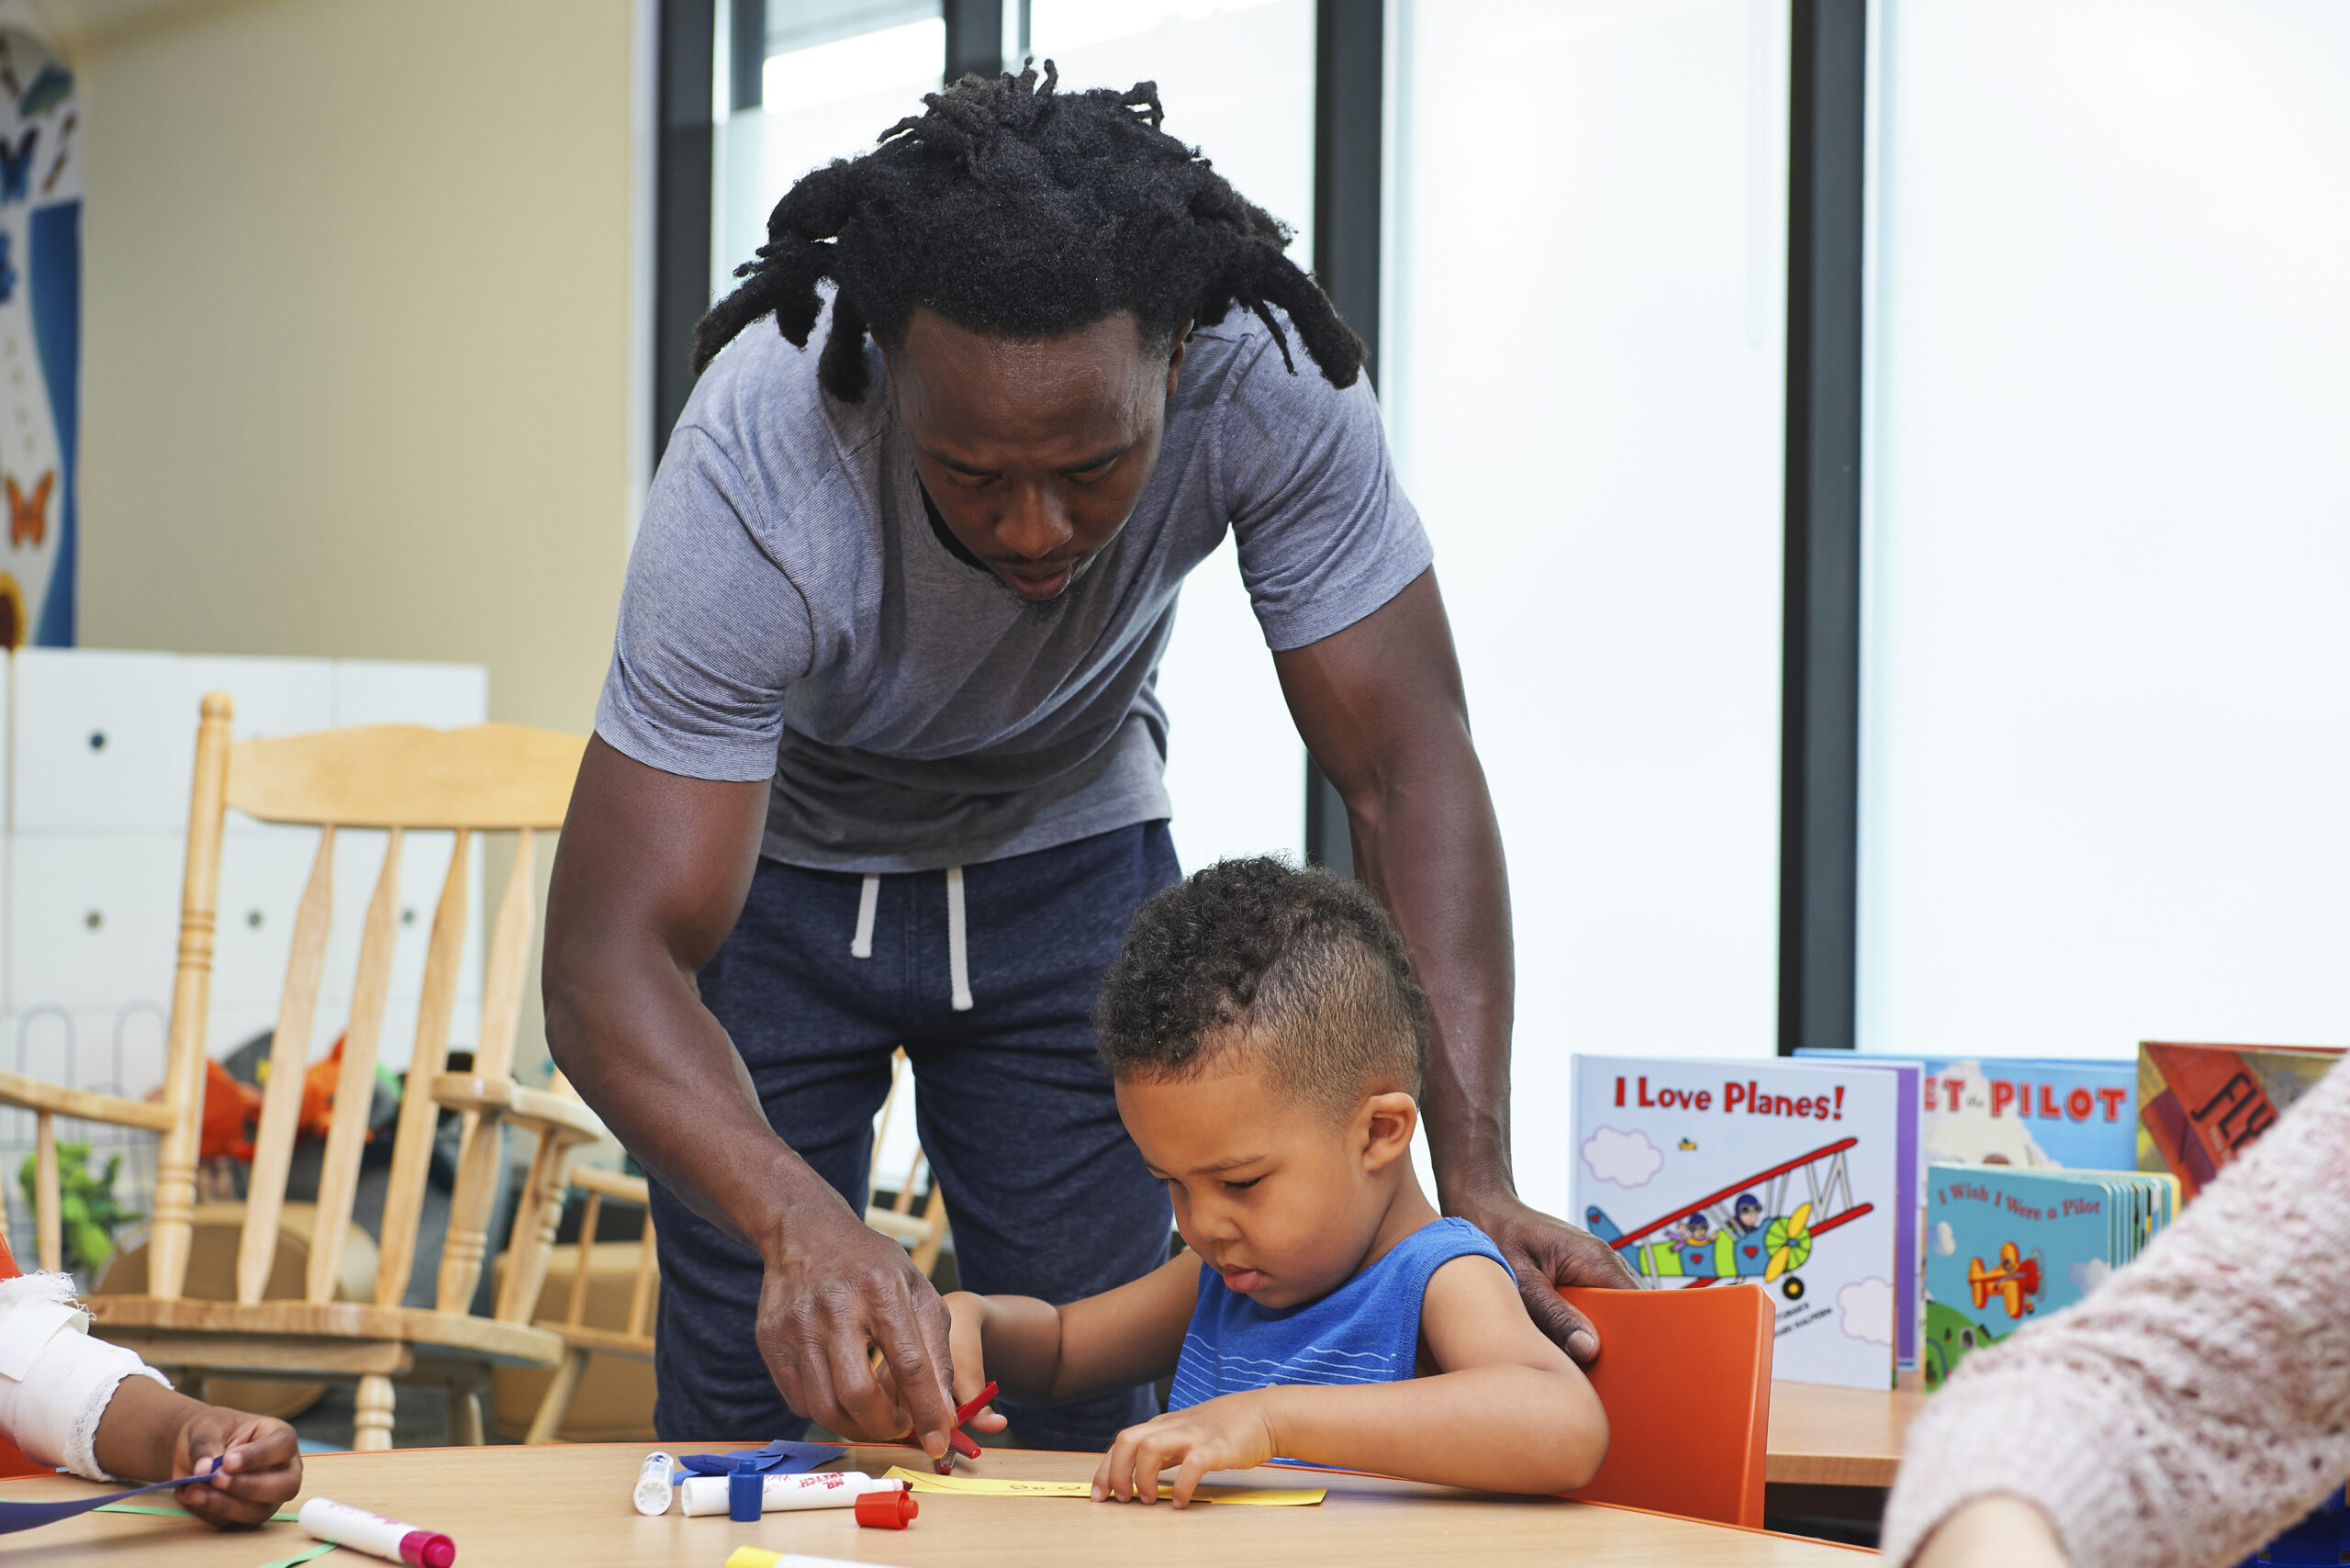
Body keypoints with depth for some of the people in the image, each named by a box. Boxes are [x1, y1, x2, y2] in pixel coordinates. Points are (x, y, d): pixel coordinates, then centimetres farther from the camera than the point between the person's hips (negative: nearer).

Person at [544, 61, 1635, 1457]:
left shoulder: (1274, 387, -32)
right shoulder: (753, 478, -37)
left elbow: (1408, 772, -25)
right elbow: (610, 965, -39)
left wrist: (1476, 1185, -35)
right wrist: (801, 1225, -57)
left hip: (1068, 855, 2)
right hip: (780, 858, -2)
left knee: (1091, 1416, -3)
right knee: (753, 1410, -6)